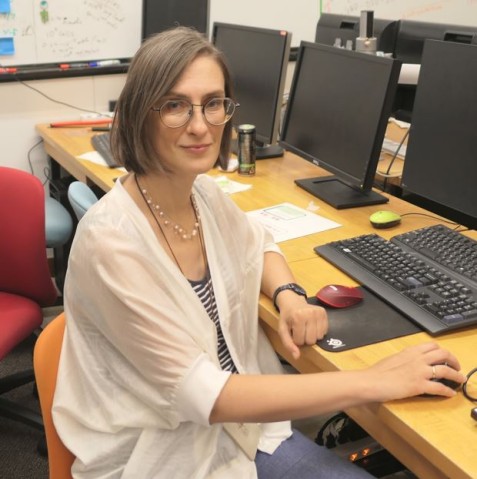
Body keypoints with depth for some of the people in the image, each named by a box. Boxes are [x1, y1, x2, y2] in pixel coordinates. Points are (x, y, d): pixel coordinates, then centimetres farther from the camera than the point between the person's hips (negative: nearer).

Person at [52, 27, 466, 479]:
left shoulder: (204, 193, -4)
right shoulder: (110, 240, -25)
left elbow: (259, 246, 18)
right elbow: (202, 394, -25)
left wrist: (289, 296, -5)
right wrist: (374, 382, -23)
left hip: (237, 425, 6)